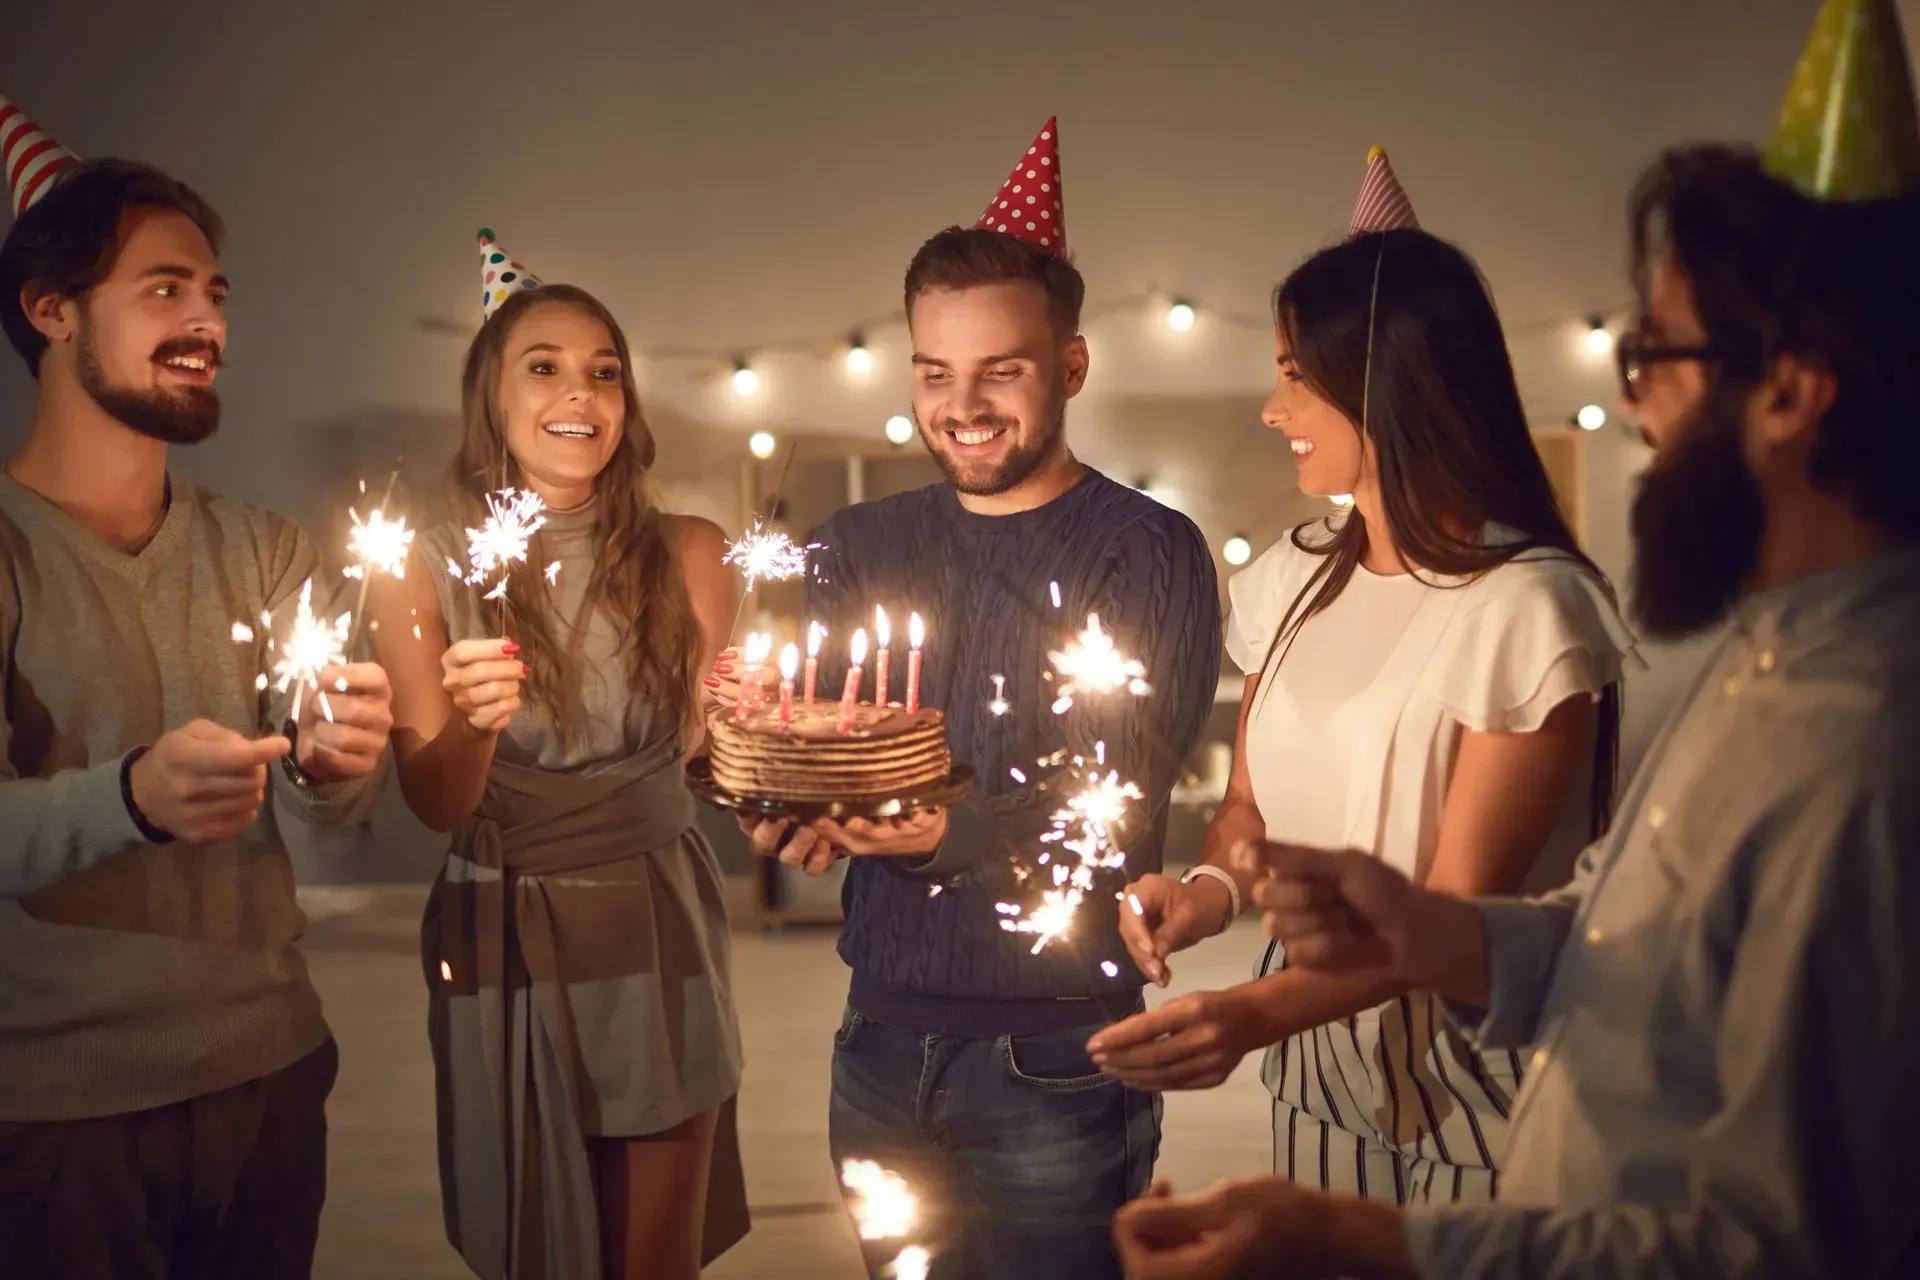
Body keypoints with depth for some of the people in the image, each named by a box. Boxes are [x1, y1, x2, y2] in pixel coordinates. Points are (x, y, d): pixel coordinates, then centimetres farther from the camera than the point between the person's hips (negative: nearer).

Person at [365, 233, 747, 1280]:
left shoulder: (683, 556, -3)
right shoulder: (425, 567, -5)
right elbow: (434, 804, -7)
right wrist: (471, 724, -28)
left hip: (660, 932, 1)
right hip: (506, 942, -1)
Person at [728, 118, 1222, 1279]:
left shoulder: (1147, 553, -7)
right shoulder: (860, 548, 8)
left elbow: (1119, 791, -16)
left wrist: (952, 832, -32)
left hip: (1056, 1048, -4)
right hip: (884, 1030, 4)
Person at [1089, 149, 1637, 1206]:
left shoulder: (1525, 606, -18)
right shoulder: (1294, 579, 2)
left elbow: (1458, 908, -19)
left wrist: (1256, 1014, -32)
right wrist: (1209, 890, -13)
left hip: (1469, 1086, -6)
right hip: (1317, 1063, 6)